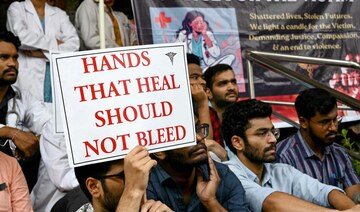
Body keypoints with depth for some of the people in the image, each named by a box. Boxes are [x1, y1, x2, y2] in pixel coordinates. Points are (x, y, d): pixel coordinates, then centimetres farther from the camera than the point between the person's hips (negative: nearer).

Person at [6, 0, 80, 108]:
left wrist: (43, 53, -9)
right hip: (29, 81, -2)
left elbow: (74, 42, 1)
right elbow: (21, 36, -10)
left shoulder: (59, 13, 17)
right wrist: (53, 42, -1)